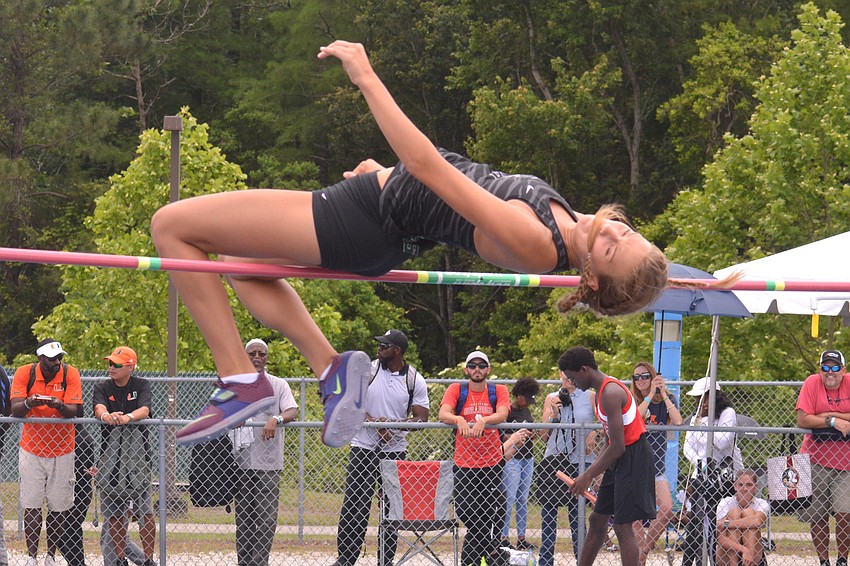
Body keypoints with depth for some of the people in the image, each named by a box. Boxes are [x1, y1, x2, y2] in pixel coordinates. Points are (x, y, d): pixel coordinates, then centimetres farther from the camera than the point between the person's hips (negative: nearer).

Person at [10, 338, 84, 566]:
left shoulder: (71, 374, -11)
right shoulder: (24, 373, -11)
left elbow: (72, 411, -18)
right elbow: (15, 410, -18)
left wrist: (58, 405, -40)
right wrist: (29, 403, -40)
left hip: (62, 450, 0)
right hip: (31, 449, 0)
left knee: (58, 507, 5)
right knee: (31, 505, -1)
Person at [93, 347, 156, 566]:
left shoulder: (142, 386, 2)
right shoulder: (102, 387, 6)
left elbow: (144, 410, -17)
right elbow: (99, 407, -15)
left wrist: (128, 417, -39)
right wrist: (105, 415, -40)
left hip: (137, 449, -2)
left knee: (144, 511, -6)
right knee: (113, 512, 3)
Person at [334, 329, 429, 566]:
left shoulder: (415, 380, -1)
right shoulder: (367, 370, 0)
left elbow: (421, 418, -3)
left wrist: (394, 424, -19)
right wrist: (373, 421, -19)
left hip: (396, 451, 1)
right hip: (363, 448, -1)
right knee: (354, 505, -4)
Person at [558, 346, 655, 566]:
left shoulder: (610, 393, -20)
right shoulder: (603, 391, 12)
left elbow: (618, 446, -22)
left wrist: (588, 476, -14)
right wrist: (589, 473, 15)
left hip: (633, 458, -10)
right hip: (620, 460, 10)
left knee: (623, 527, -9)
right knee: (597, 520, 15)